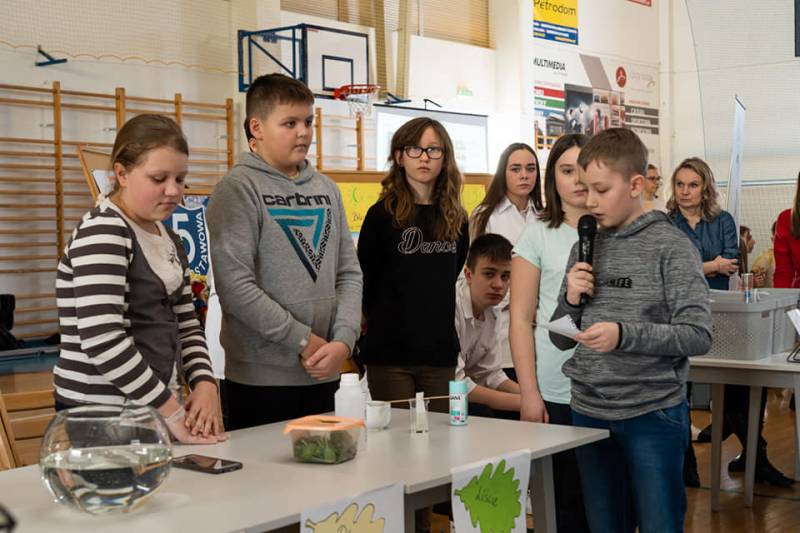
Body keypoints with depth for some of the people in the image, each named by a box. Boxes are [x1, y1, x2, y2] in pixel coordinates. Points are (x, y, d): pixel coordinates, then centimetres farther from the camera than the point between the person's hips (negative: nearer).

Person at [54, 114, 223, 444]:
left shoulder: (169, 240, 13)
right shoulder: (103, 232, -12)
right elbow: (102, 340, -22)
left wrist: (204, 384, -3)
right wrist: (173, 414, -19)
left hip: (152, 409, 7)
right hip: (101, 414, -7)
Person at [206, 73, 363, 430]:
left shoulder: (326, 189, 12)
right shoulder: (239, 189, -7)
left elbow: (349, 273, 10)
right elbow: (235, 286, -16)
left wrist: (344, 340, -6)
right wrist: (304, 340, -13)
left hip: (323, 374, 6)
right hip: (260, 379, -6)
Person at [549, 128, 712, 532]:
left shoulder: (671, 247, -7)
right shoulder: (585, 248, 8)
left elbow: (698, 336, -14)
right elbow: (561, 339, 14)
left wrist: (624, 334, -25)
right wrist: (572, 300, -7)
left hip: (652, 412, -5)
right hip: (589, 411, 5)